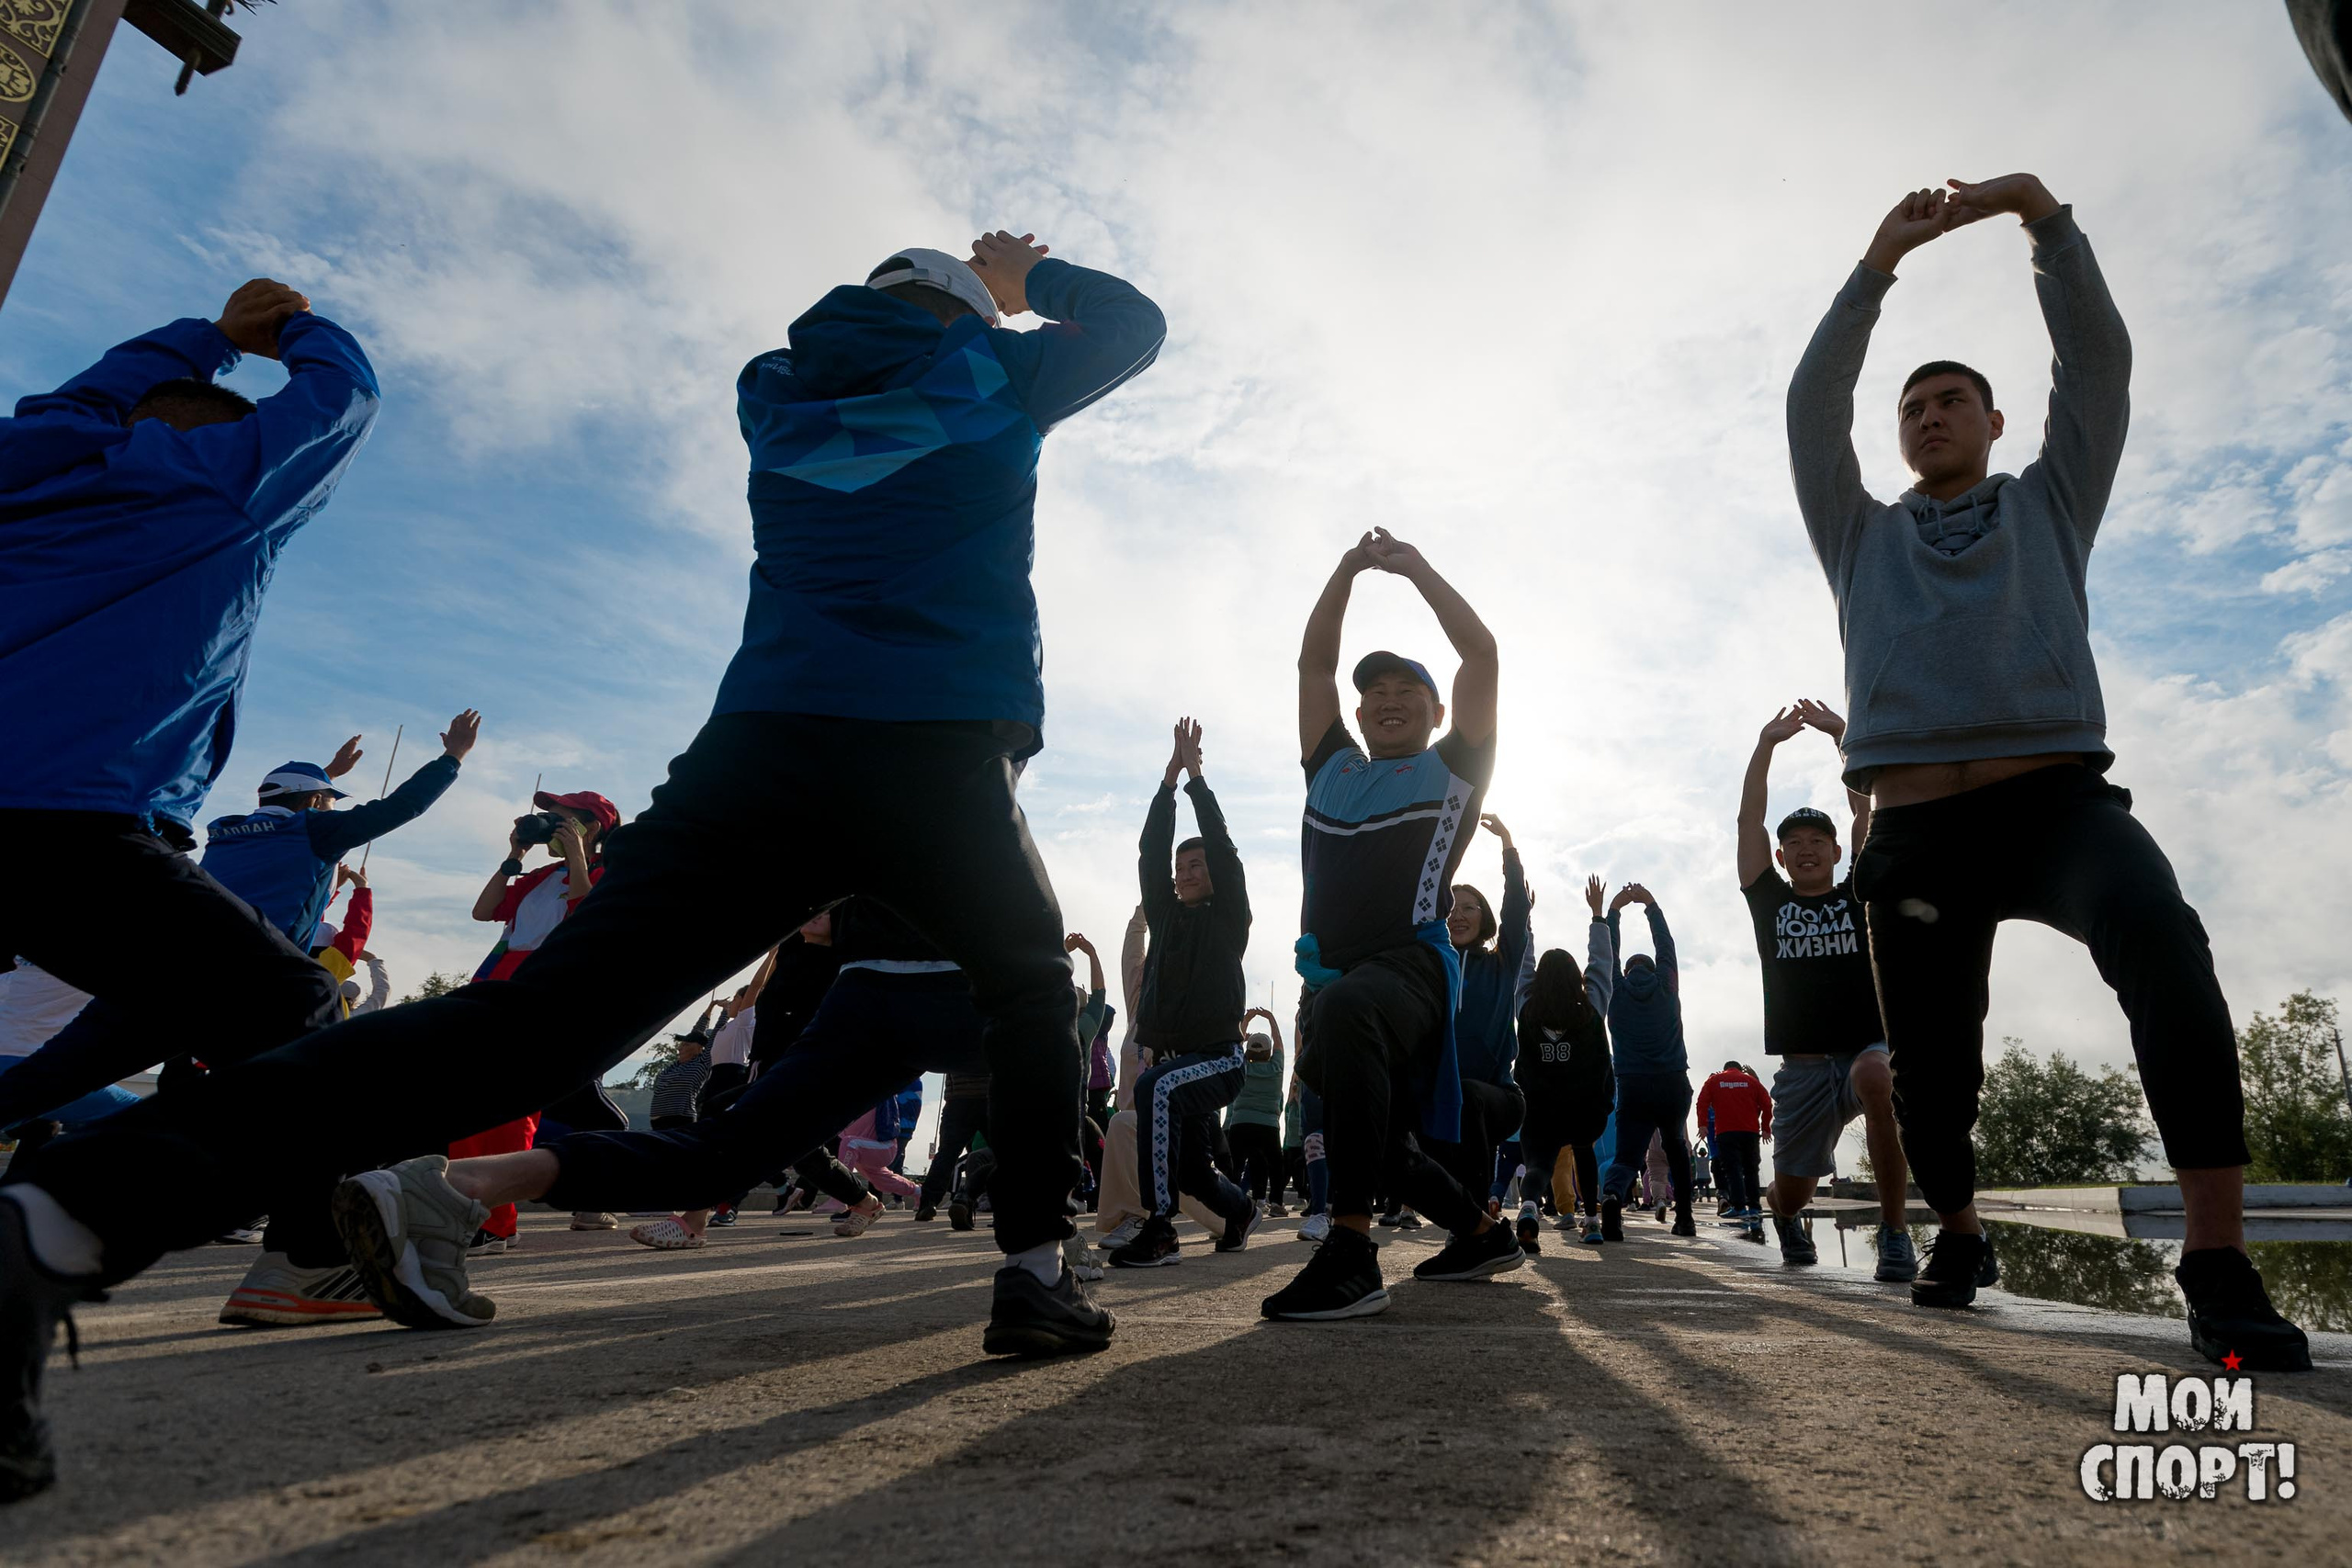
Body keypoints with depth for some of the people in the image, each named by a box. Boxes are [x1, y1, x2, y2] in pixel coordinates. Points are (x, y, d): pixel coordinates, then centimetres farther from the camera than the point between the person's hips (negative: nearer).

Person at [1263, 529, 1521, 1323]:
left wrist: (1416, 567, 16)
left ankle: (1351, 1254, -41)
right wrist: (1347, 571, 20)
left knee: (1345, 1009, -40)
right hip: (1333, 975, 7)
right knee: (1381, 1145, 15)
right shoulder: (1334, 769, 23)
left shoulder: (1451, 770, 12)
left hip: (1411, 964, -6)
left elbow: (1481, 652, 8)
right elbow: (1312, 663, 22)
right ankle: (1484, 1235, 41)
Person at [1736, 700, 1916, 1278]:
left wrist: (1841, 732, 0)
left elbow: (1865, 806, 2)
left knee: (1875, 1077, -38)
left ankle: (1894, 1232, -23)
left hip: (1871, 1049, -2)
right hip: (1802, 1065, 2)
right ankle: (1788, 1223, 45)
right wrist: (1767, 744, 3)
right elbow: (1748, 820, 5)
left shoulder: (1859, 895, 10)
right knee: (1791, 1188, 4)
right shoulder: (1770, 902, 12)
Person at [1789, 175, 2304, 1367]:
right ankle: (1957, 1232, 27)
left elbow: (2098, 360, 12)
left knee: (2163, 941, -32)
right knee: (1927, 1061, -1)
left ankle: (2218, 1262, -26)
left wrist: (2042, 215, 5)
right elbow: (1811, 406, 12)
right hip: (1914, 824, 1)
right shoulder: (1861, 537, 23)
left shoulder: (2050, 504, 23)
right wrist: (1879, 264, 9)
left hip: (2055, 792, -1)